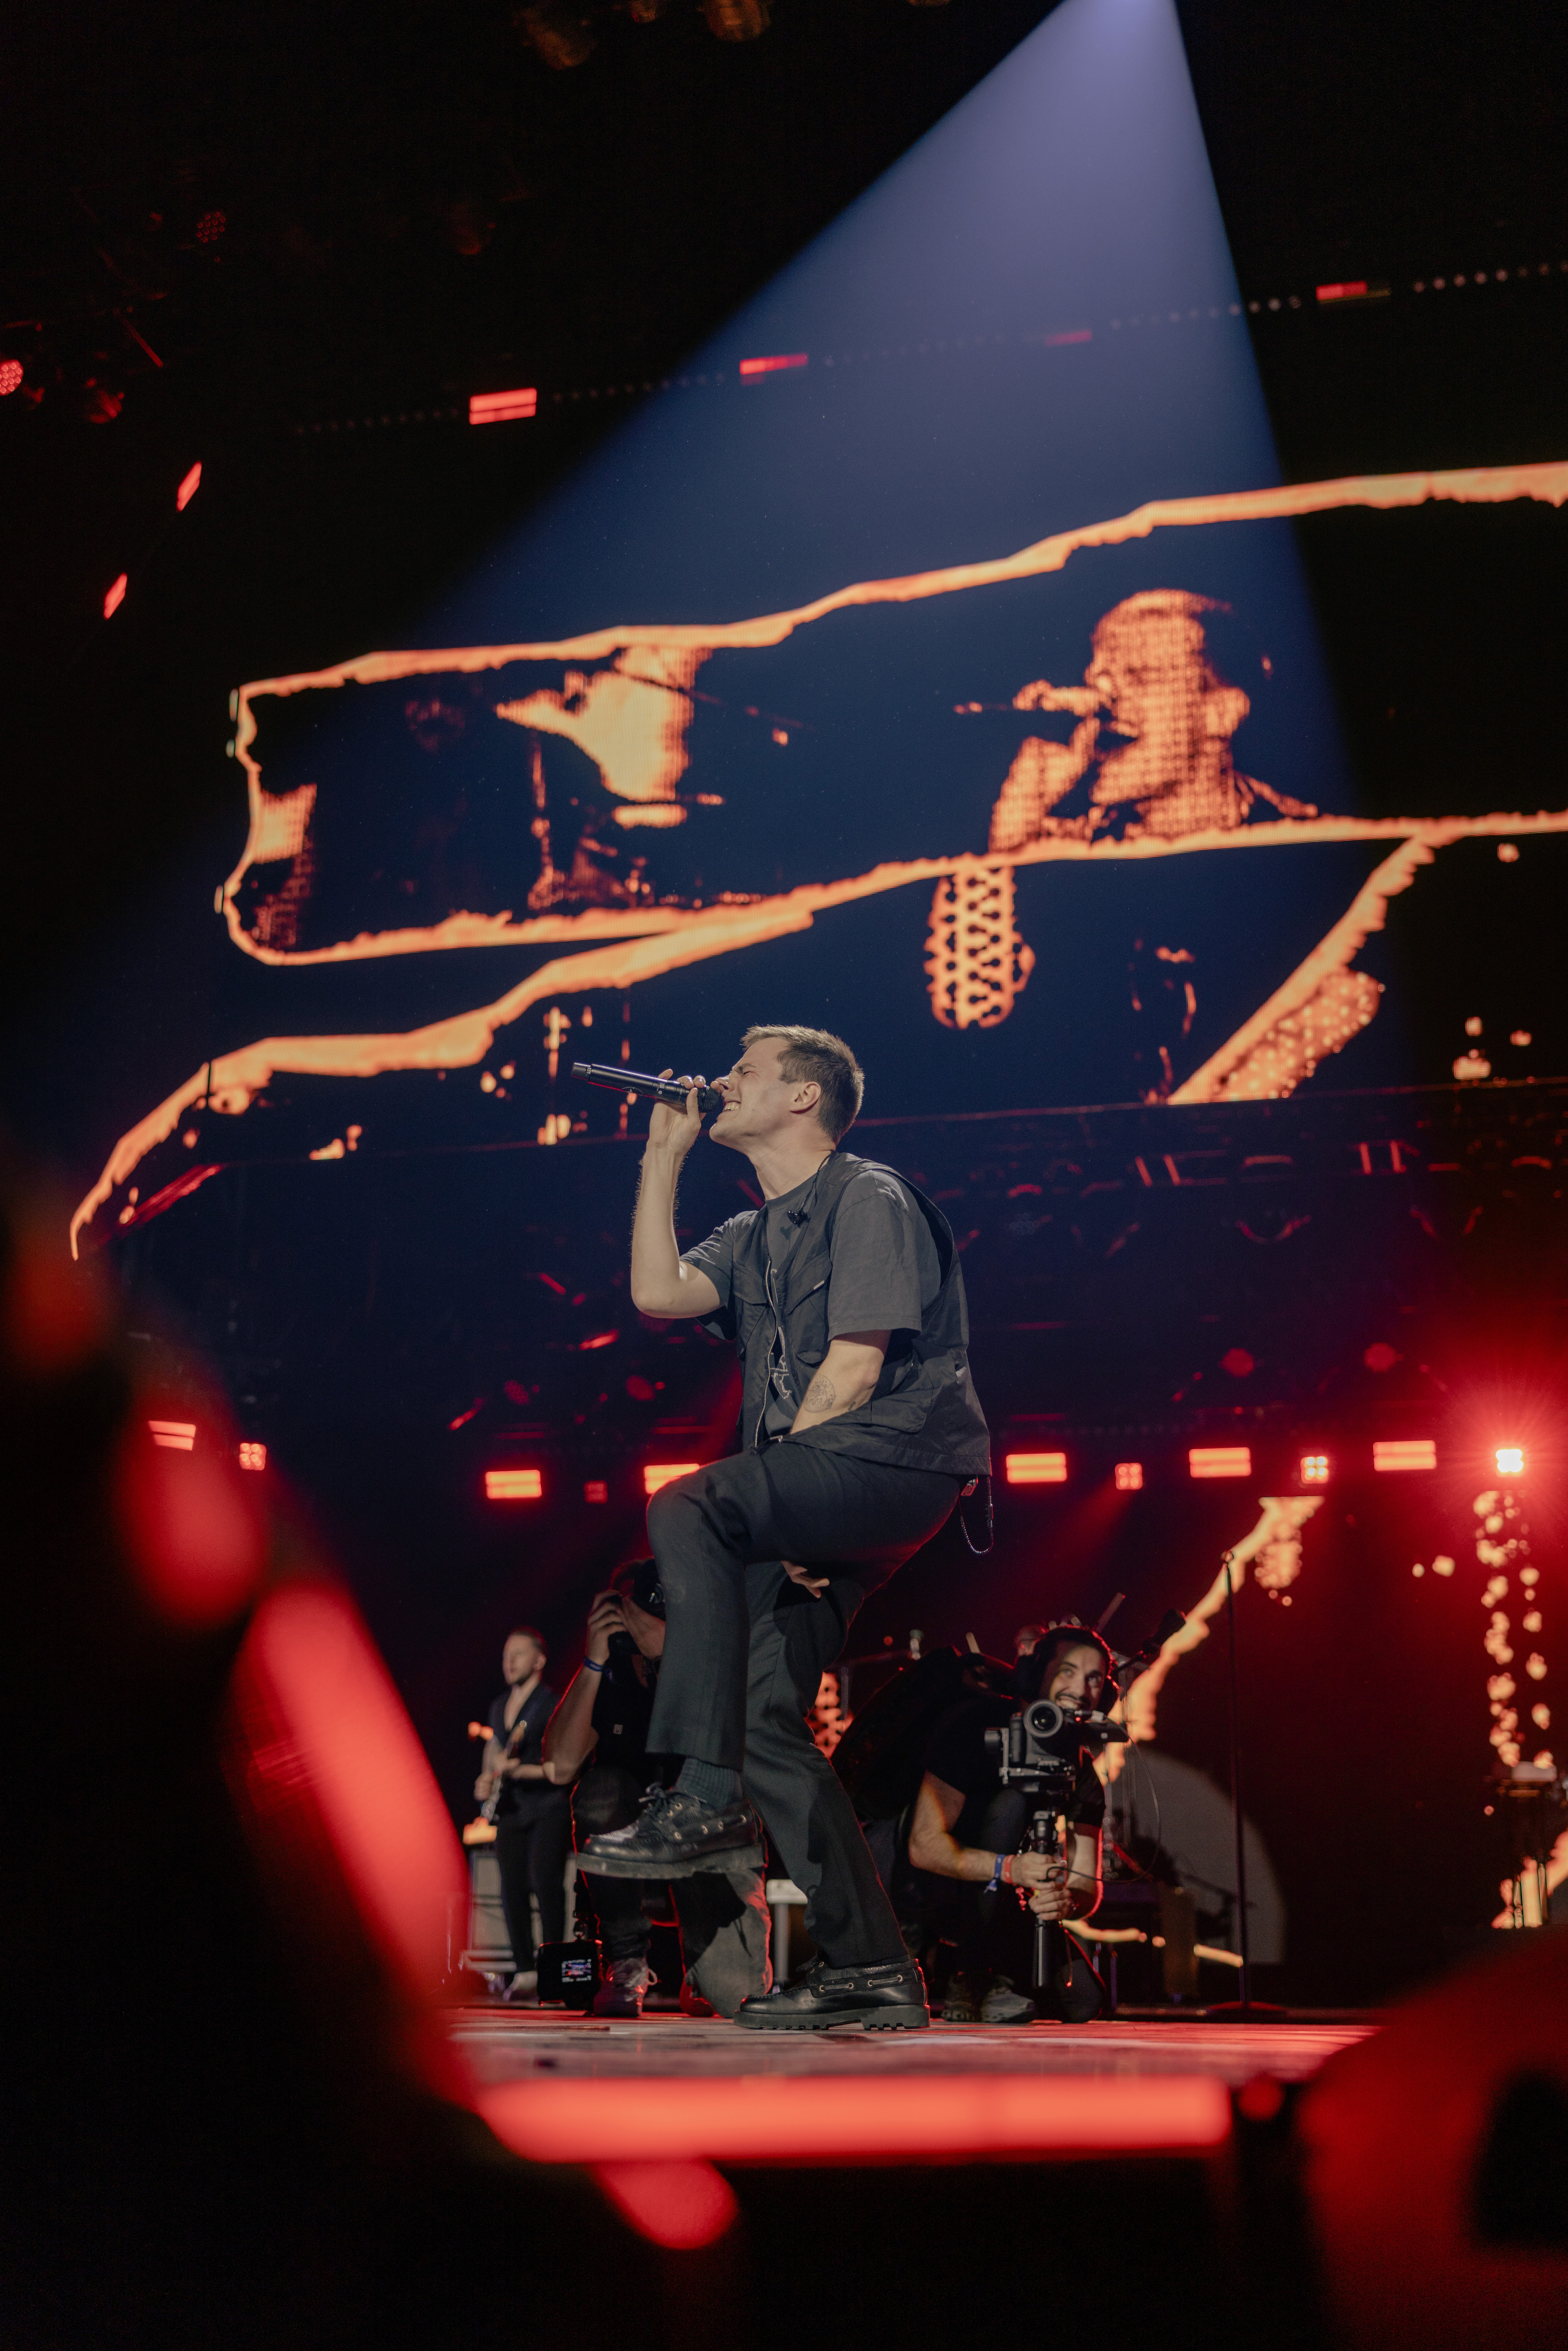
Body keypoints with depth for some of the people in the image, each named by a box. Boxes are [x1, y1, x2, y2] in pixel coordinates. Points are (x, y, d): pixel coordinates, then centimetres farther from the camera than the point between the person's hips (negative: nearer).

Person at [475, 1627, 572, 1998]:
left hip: (549, 1804, -7)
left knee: (543, 1877, -20)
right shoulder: (499, 1707, 15)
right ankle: (524, 1970, 10)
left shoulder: (554, 1706, -8)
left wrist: (522, 1770, -22)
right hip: (511, 1808, 7)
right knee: (512, 1887, 3)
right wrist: (487, 1778, 12)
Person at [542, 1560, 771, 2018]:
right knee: (602, 1789, -31)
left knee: (732, 1995, -23)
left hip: (716, 1856, -1)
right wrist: (595, 1661, -24)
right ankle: (626, 1963, -13)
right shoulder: (609, 1675, -6)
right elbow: (560, 1766, -18)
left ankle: (700, 1973, 18)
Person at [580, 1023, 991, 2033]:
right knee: (767, 1714, -1)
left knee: (688, 1510, -29)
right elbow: (658, 1292, 6)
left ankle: (708, 1799, -31)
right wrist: (665, 1150, 11)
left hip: (894, 1464, -9)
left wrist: (771, 1476, -7)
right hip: (818, 1495, 9)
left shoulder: (868, 1198, -3)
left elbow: (855, 1367, -11)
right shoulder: (754, 1236, 24)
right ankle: (869, 1968, 3)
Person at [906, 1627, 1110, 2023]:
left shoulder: (1081, 1771, -5)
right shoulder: (978, 1726, -22)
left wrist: (1067, 1901, -34)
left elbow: (1088, 1885, -8)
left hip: (997, 1899, 5)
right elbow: (925, 1846, -27)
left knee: (1083, 1999, -12)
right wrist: (1008, 1868, -42)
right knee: (1010, 1805, -31)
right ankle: (974, 1978, -24)